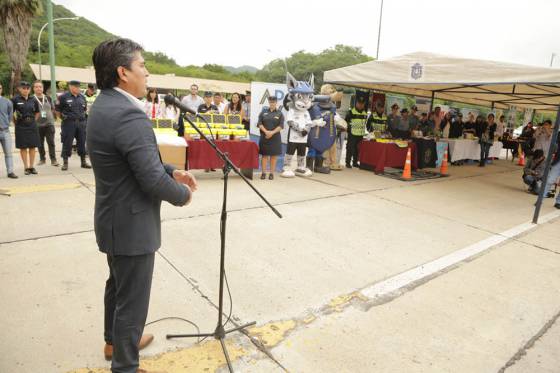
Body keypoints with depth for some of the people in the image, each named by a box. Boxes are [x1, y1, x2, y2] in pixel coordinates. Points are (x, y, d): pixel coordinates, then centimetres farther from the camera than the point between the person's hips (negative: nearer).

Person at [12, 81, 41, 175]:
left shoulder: (33, 100, 5)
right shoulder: (15, 100, -4)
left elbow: (37, 112, 17)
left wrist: (33, 121, 9)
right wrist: (16, 123, -3)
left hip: (32, 126, 3)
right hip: (21, 127, -2)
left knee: (32, 147, 4)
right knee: (23, 147, 2)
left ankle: (32, 167, 12)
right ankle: (26, 167, 8)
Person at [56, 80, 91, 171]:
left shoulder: (82, 97, 11)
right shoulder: (63, 97, -4)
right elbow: (57, 110, 1)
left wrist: (81, 117, 15)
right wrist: (64, 118, 5)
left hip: (81, 123, 4)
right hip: (68, 124, -4)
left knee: (82, 143, 8)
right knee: (67, 143, 0)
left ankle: (83, 162, 16)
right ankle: (65, 163, 8)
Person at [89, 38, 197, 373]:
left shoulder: (104, 105, 6)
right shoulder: (130, 115, -26)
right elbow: (153, 180, -28)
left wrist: (173, 171, 3)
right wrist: (182, 194, -9)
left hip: (115, 219, 11)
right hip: (132, 224, -11)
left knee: (118, 286, 27)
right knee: (132, 300, 6)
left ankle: (115, 342, 48)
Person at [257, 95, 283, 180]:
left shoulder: (279, 113, 4)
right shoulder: (264, 111, 7)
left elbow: (281, 126, -3)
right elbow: (259, 123, 2)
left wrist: (272, 132, -15)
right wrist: (266, 131, -13)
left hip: (275, 137, -1)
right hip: (264, 137, 1)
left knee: (273, 155, 3)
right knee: (264, 155, 2)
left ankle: (271, 173, 10)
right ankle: (263, 173, 7)